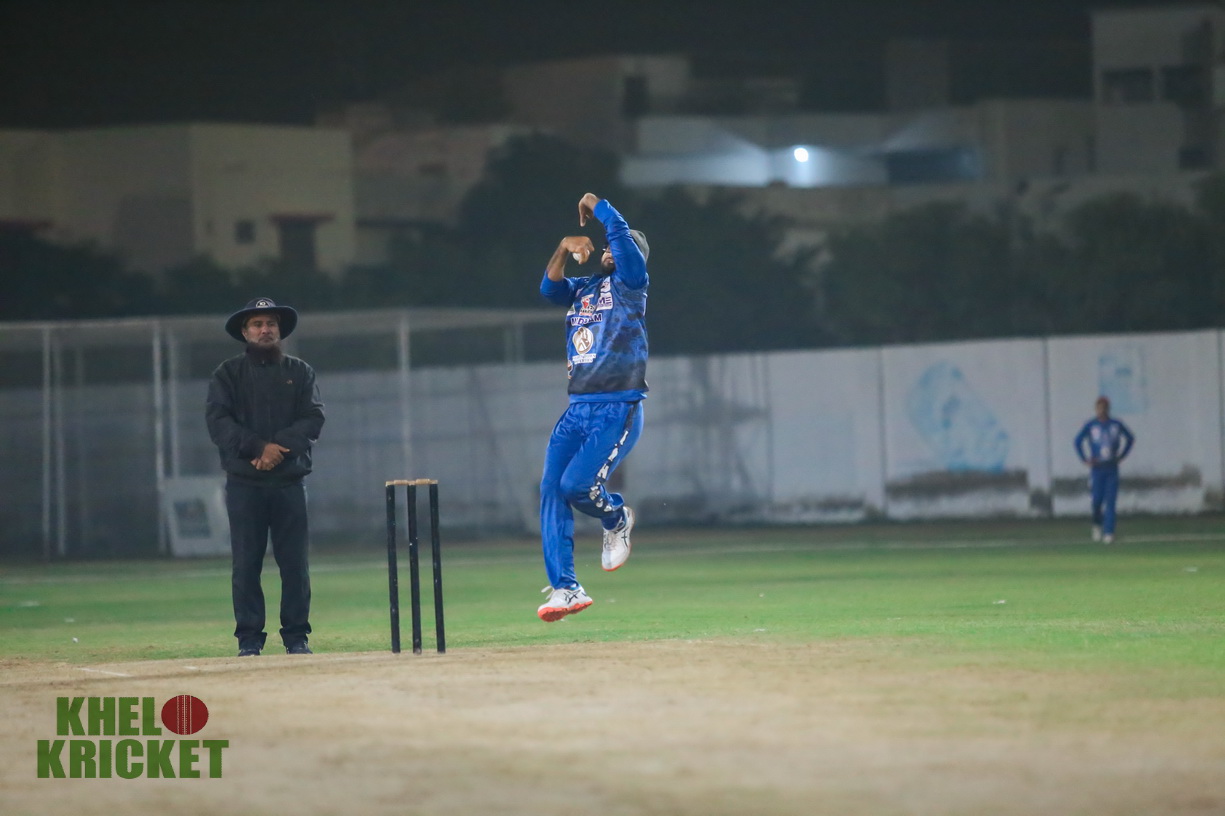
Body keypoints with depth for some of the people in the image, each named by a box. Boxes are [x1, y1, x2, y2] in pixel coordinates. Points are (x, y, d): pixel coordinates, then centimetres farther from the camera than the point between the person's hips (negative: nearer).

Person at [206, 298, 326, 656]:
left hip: (289, 481, 1)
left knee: (295, 562, -1)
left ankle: (297, 637, 5)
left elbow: (313, 419, 1)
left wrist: (279, 446, -14)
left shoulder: (300, 372, 12)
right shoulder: (228, 374, 7)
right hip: (244, 482, -1)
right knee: (246, 563, -3)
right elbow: (218, 421, -5)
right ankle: (249, 639, 1)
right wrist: (259, 447, -16)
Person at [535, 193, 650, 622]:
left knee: (577, 485, -20)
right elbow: (550, 287, 6)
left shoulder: (630, 282, 1)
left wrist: (592, 204, 6)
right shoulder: (584, 289, 20)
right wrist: (565, 247, -2)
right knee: (551, 490, -7)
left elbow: (619, 232, -9)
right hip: (578, 409, 7)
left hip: (618, 411, -7)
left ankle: (617, 517, 15)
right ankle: (565, 589, -6)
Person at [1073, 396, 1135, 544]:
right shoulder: (1091, 425, -1)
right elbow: (1078, 441, 8)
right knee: (1097, 500, -5)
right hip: (1097, 467, -1)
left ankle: (1109, 532, -1)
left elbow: (1130, 439, 16)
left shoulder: (1116, 425, 3)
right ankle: (1097, 525, 22)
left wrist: (1121, 456, 9)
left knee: (1110, 501, -3)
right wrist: (1085, 459, 1)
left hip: (1112, 467, 1)